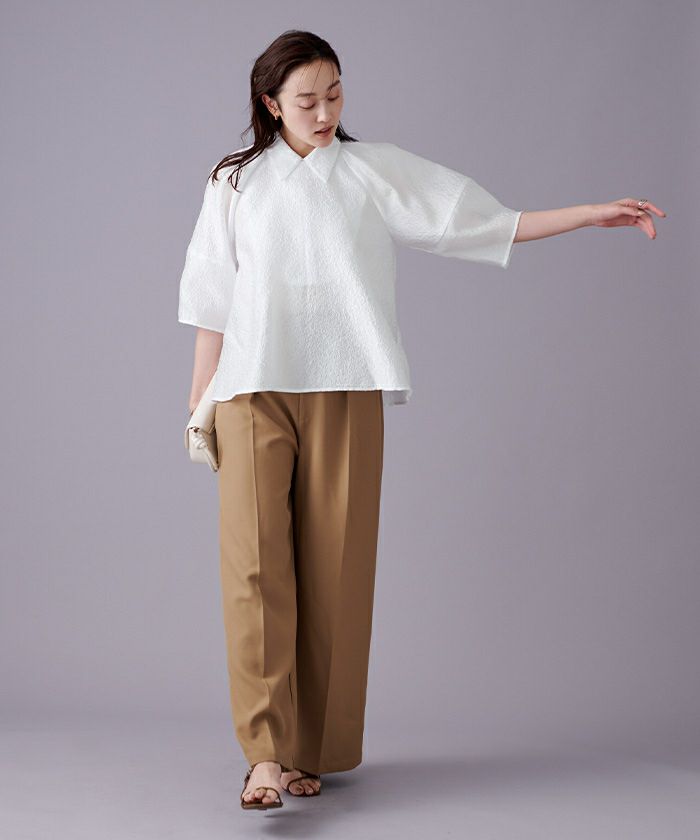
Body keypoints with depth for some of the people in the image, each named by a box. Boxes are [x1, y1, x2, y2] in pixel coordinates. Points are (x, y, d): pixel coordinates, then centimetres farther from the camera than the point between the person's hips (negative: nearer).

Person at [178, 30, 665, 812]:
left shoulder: (375, 170, 10)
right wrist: (198, 402, 8)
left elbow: (486, 220, 7)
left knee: (334, 569, -1)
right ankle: (267, 754, -11)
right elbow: (212, 302, 12)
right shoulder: (236, 182, 11)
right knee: (255, 563, -11)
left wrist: (594, 213, 1)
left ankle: (313, 750, 10)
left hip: (344, 392, 0)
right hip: (253, 390, 0)